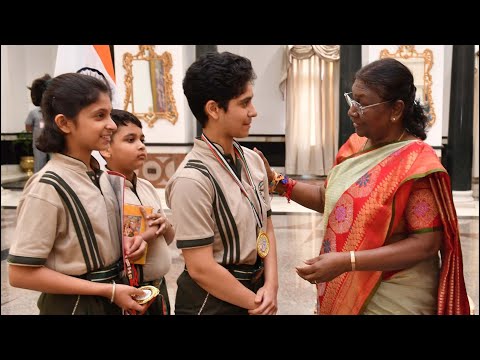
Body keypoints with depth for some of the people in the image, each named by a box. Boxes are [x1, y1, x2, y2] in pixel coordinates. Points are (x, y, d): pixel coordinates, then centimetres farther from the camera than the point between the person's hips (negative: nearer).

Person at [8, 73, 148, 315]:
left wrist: (125, 244, -5)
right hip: (74, 304, -7)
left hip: (110, 300, 7)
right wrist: (108, 290, -20)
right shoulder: (48, 187, -21)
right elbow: (21, 273, -21)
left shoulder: (98, 174, 0)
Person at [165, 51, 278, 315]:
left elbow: (266, 227, 6)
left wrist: (270, 286, -5)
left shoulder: (252, 160, -2)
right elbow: (201, 269, -21)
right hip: (213, 299, -6)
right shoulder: (193, 179, -23)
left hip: (255, 289, 6)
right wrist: (254, 302, -10)